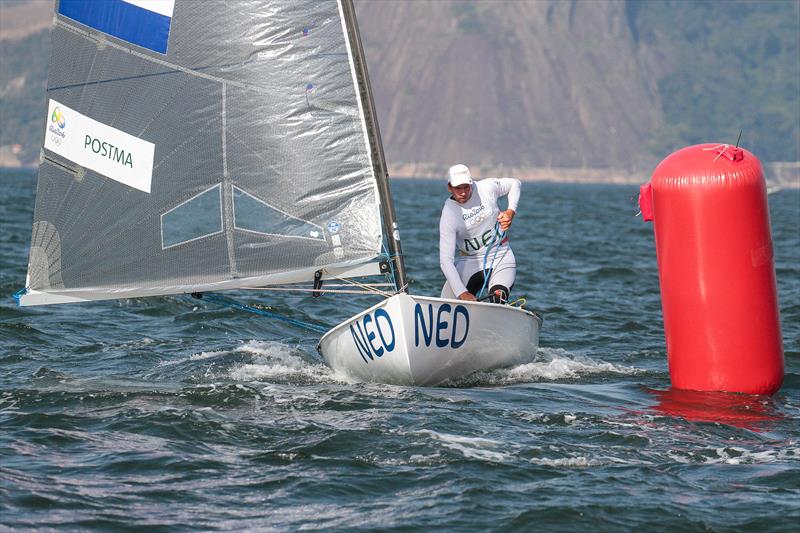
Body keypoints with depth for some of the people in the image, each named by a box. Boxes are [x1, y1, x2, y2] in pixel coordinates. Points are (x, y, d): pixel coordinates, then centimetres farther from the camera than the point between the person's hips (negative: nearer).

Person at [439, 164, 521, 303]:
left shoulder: (487, 188, -8)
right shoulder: (449, 215, -16)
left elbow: (514, 184, 14)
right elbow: (445, 260, -21)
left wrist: (511, 211, -4)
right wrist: (462, 293, -32)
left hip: (500, 256, 0)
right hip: (469, 263, 0)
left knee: (498, 302, -27)